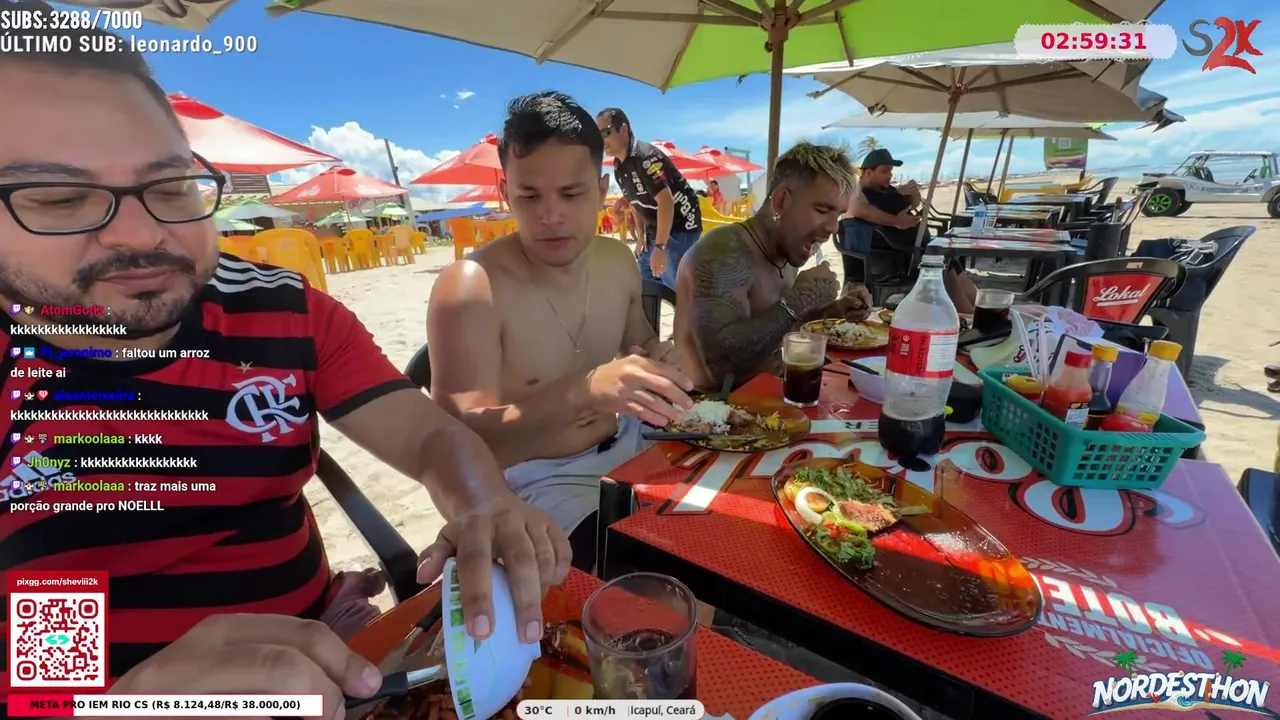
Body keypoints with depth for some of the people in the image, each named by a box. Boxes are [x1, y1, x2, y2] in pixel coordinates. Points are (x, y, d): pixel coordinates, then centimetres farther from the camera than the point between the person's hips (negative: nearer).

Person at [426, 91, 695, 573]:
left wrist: (658, 362, -9)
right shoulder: (470, 290, -21)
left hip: (625, 448, 7)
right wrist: (581, 391, -41)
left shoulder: (618, 262, -1)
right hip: (536, 484, -6)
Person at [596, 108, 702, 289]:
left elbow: (665, 201, -28)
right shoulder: (619, 166, 5)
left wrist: (660, 246, -31)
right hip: (656, 231, 9)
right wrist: (642, 236, 10)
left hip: (680, 228, -9)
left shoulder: (645, 157, -21)